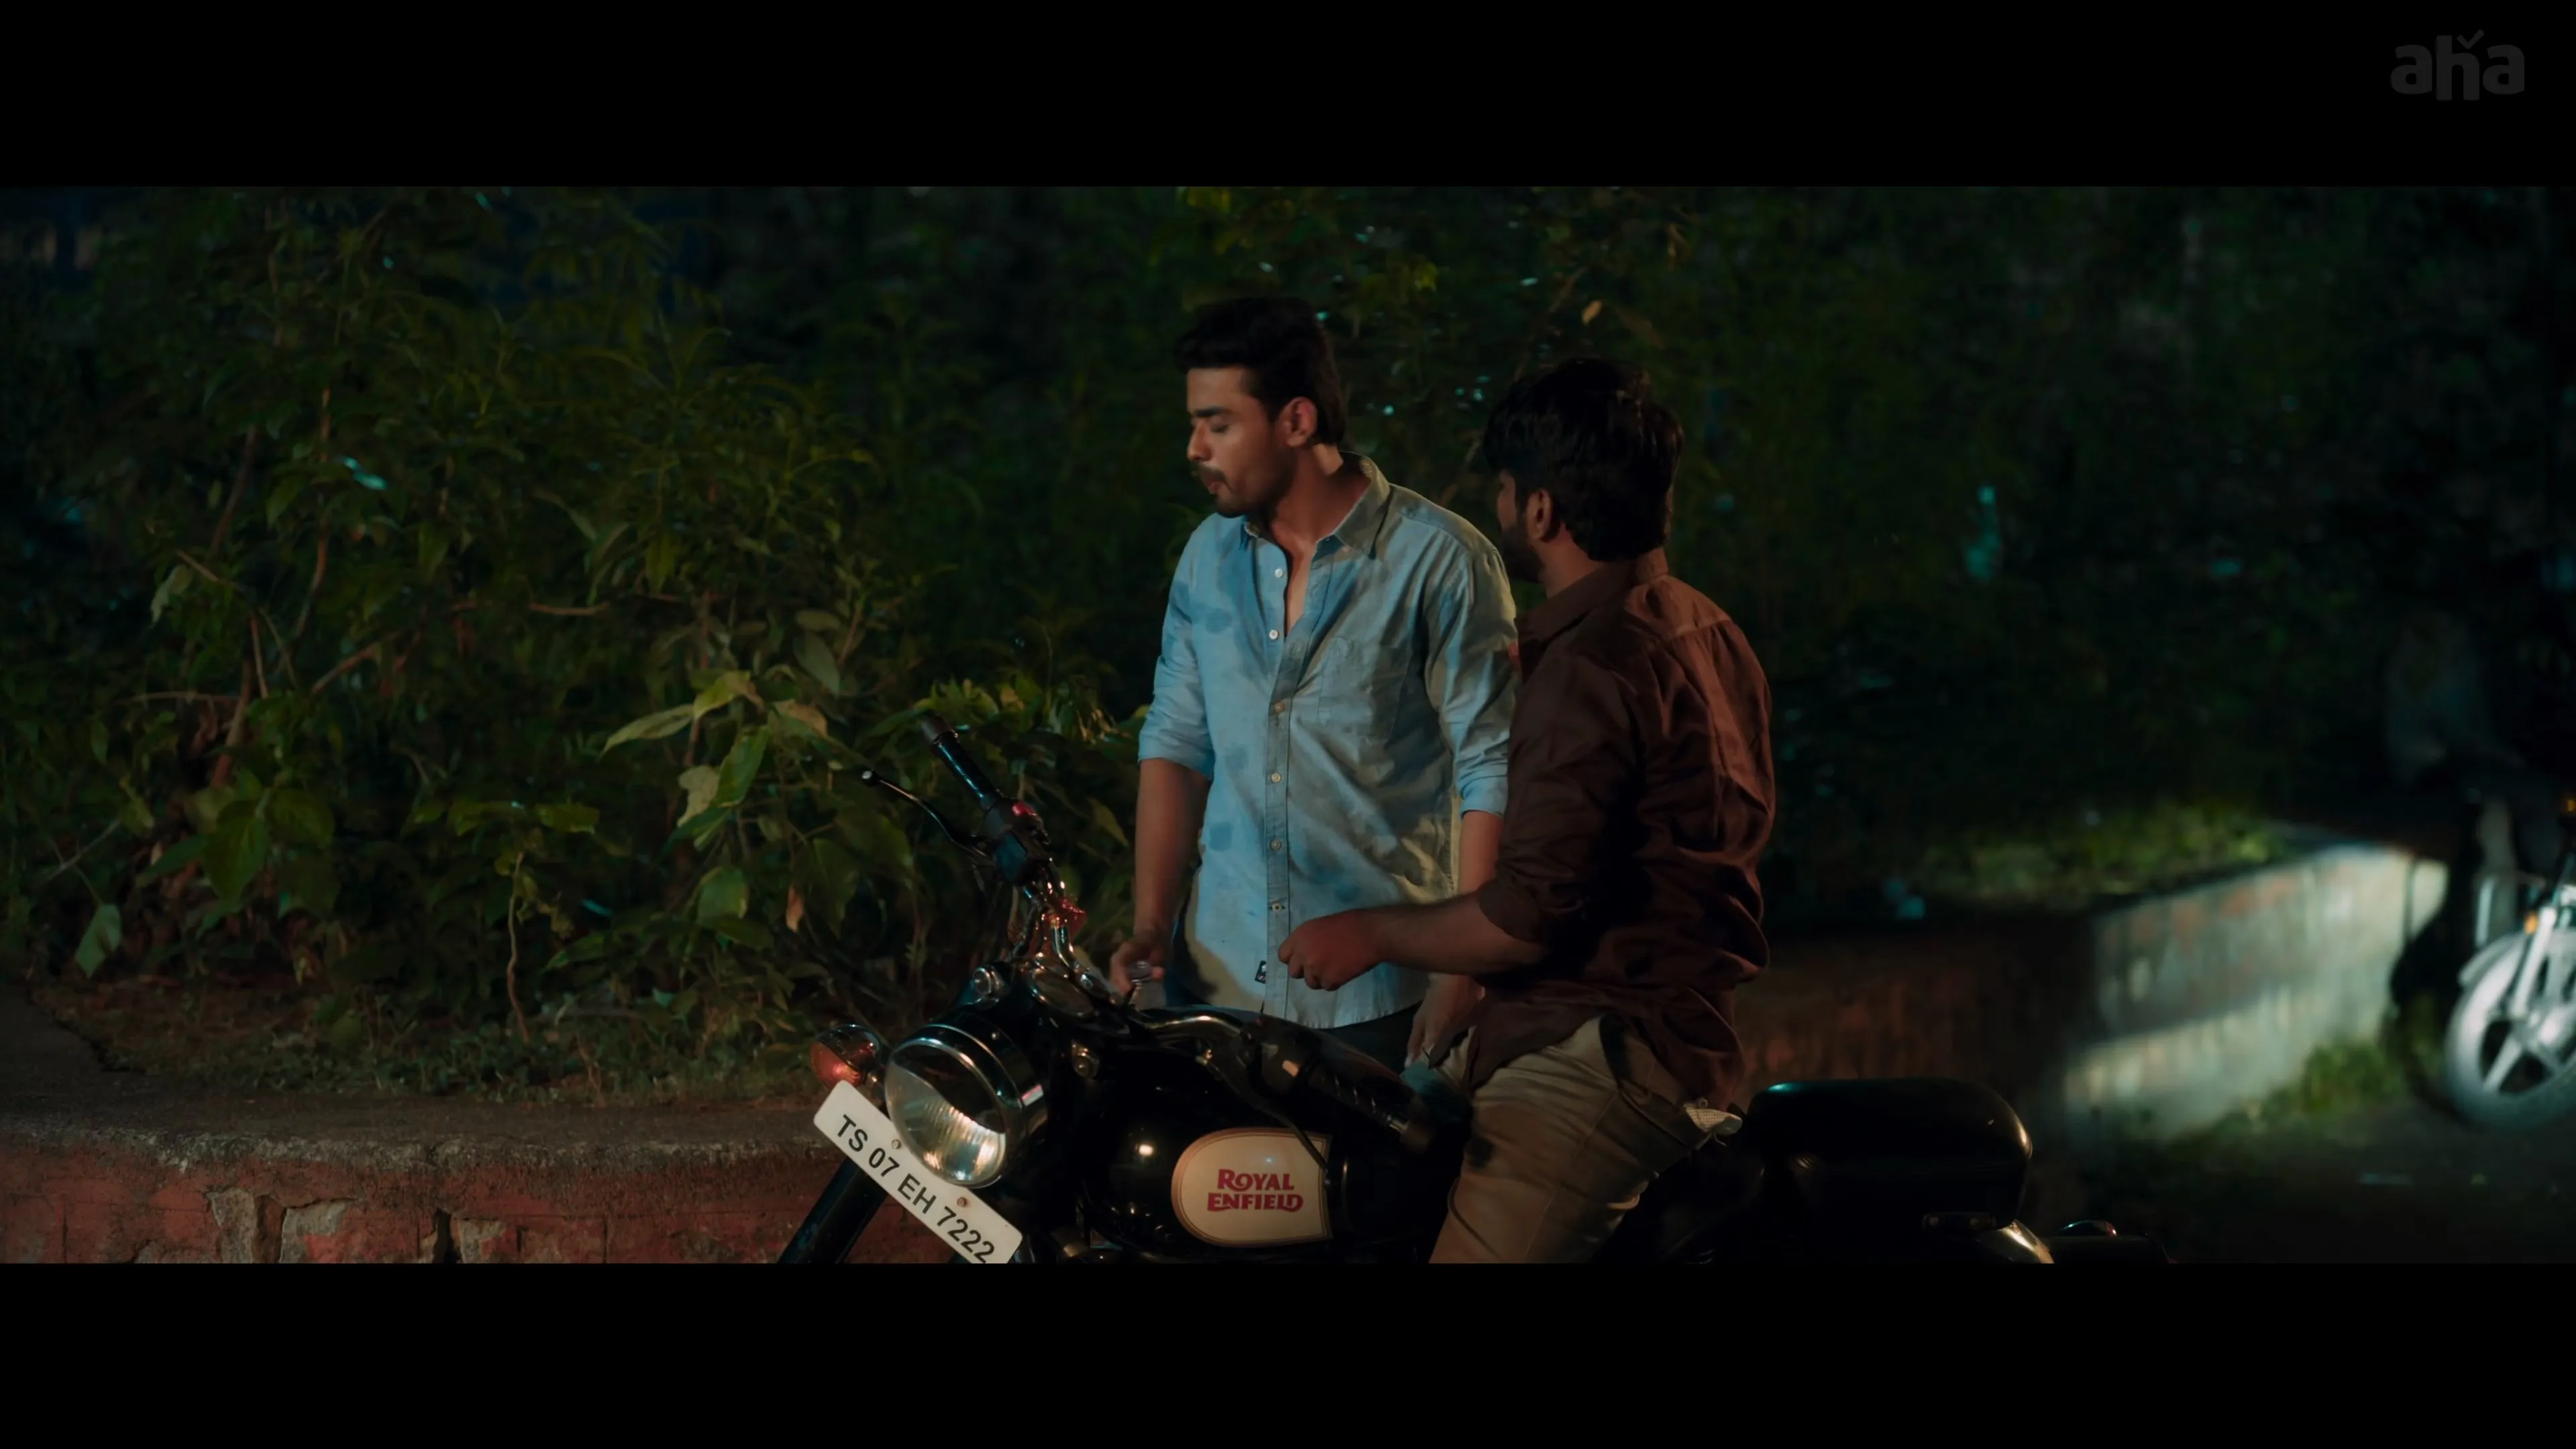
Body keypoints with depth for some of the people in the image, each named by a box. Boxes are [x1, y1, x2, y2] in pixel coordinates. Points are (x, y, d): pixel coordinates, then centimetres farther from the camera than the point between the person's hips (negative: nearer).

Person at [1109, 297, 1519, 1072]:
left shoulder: (1440, 560, -9)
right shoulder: (1209, 557, 9)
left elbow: (1493, 774, -10)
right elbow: (1177, 742, 13)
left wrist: (1463, 978, -15)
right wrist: (1153, 921, 1)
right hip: (1219, 980, 5)